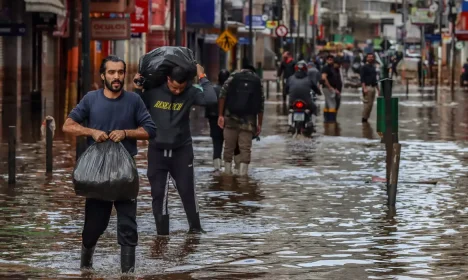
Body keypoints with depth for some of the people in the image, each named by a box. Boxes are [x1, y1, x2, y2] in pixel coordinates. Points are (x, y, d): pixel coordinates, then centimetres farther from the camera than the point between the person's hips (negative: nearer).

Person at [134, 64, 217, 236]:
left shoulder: (190, 92, -10)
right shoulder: (153, 91, -8)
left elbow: (210, 99, -28)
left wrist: (202, 77, -19)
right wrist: (137, 91, -12)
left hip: (182, 150, -1)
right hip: (157, 151, 1)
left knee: (187, 190, 3)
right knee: (158, 193, 2)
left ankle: (195, 227, 20)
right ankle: (162, 232, 9)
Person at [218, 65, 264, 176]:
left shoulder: (233, 77, 8)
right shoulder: (258, 81, 10)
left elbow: (222, 95, -2)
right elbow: (261, 105, 6)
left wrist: (220, 115, -3)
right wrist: (259, 124, 10)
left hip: (231, 118, 1)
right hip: (248, 121, -1)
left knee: (229, 147, 9)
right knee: (245, 149, 0)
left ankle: (227, 173, 12)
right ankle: (242, 174, -7)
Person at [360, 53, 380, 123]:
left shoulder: (373, 67, 19)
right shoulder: (365, 67, -4)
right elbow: (362, 79, -12)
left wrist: (378, 89, 23)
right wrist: (364, 88, -22)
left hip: (373, 87, 8)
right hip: (367, 87, -8)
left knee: (371, 104, 5)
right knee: (367, 103, -11)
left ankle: (366, 118, 8)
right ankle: (364, 118, -5)